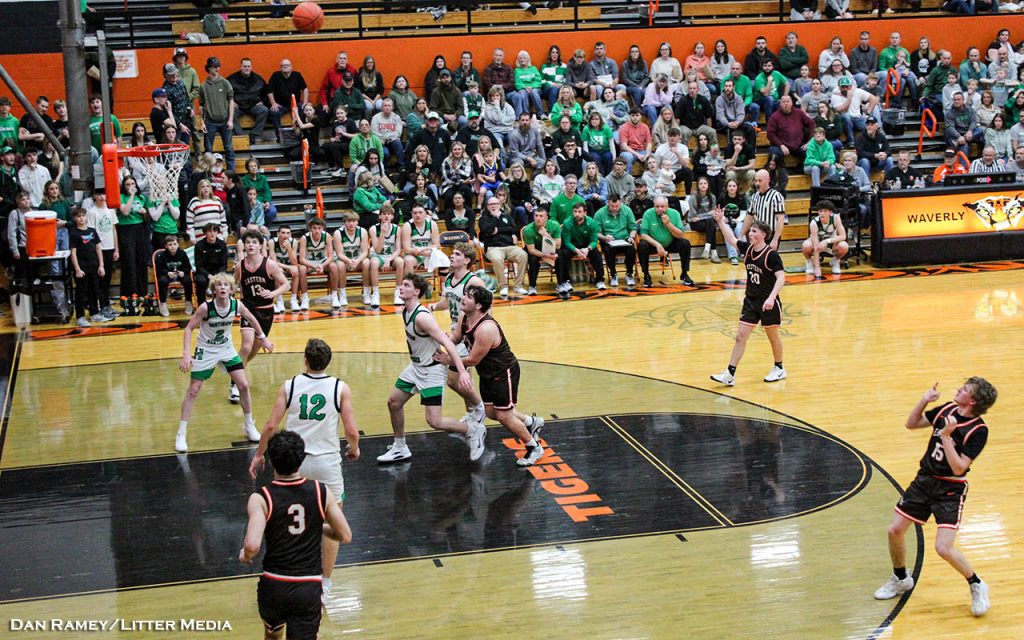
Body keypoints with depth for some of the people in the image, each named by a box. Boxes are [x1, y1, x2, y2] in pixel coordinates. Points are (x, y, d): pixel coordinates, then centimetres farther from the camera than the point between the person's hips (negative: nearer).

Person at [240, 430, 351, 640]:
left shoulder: (261, 499, -10)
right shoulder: (321, 492, -3)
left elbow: (253, 546, -22)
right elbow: (345, 536, 4)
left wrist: (245, 554, 1)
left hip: (273, 586, 0)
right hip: (309, 589, 0)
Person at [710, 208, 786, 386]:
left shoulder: (771, 254, -17)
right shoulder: (747, 249, 1)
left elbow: (781, 277, -21)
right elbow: (731, 240, 9)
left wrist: (771, 298, -32)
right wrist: (721, 221, -3)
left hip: (768, 302, -6)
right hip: (751, 301, 6)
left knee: (773, 336, 11)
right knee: (740, 336, 0)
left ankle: (779, 369, 32)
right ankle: (730, 375, -1)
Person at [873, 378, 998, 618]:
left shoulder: (978, 430, -18)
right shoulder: (947, 410, 0)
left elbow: (959, 468, -24)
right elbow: (911, 424, 11)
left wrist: (947, 436, -27)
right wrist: (924, 400, -4)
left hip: (950, 490, -6)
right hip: (925, 479, 6)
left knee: (944, 548, -15)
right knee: (895, 531, 7)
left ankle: (977, 586, 12)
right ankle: (901, 579, 33)